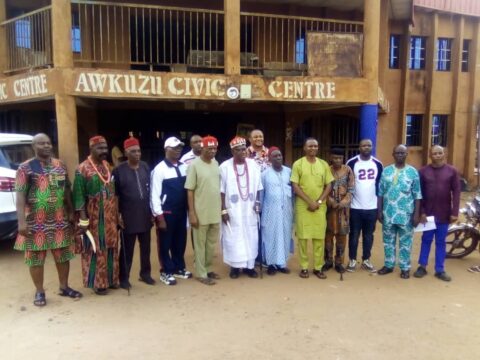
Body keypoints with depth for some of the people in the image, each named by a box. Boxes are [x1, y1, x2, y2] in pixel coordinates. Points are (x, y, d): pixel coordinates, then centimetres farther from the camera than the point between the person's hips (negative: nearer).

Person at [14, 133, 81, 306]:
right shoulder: (25, 168, -6)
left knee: (63, 255, 11)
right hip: (35, 222, -4)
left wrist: (71, 213, 10)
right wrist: (21, 221, -17)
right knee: (36, 258, 6)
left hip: (60, 220, 4)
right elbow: (20, 195, -10)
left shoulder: (60, 165, 8)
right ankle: (39, 292, 22)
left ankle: (64, 287, 27)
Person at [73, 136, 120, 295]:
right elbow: (79, 196, -12)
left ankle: (110, 278, 25)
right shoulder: (82, 169, -9)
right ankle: (97, 282, 16)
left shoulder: (108, 166, 9)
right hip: (94, 217, -6)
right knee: (96, 249, 3)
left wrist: (117, 214, 11)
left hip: (110, 216, 6)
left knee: (110, 247, 12)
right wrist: (83, 220, -16)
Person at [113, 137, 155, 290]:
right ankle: (124, 277, 20)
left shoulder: (145, 167, 5)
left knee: (146, 247, 14)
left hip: (145, 216, 4)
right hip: (128, 217, -4)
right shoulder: (118, 170, -7)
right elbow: (115, 194, -5)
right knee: (127, 249, 7)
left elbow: (151, 190, 9)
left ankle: (145, 273, 30)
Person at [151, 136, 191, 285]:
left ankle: (179, 268, 34)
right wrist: (159, 216, -14)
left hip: (181, 211, 5)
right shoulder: (160, 169, -12)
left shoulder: (184, 167, 4)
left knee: (180, 241, 17)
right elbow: (155, 195, -12)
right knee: (165, 243, 9)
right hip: (166, 212, -5)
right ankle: (166, 272, 24)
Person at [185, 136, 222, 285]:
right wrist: (192, 213, -15)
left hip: (215, 212, 6)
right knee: (200, 244, 6)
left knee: (211, 243, 16)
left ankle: (208, 269, 31)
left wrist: (222, 207, 12)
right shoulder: (194, 165, -11)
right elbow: (190, 191, -12)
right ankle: (201, 273, 18)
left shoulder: (216, 164, 7)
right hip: (201, 213, -6)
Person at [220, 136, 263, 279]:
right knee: (233, 238, 4)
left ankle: (249, 265, 21)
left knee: (250, 237, 8)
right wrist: (223, 210, -8)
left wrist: (258, 202, -3)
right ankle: (235, 266, 17)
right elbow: (222, 190, -5)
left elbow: (258, 187, 8)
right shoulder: (225, 166, -7)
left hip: (249, 209, 3)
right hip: (232, 210, -3)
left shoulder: (253, 164, 1)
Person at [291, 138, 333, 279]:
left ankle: (318, 267, 15)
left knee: (319, 237, 4)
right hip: (303, 206, -2)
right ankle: (304, 267, 12)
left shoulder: (324, 164, 7)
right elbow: (295, 186, -6)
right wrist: (309, 201, -13)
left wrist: (319, 201, -7)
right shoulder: (298, 164, -1)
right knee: (303, 236, 1)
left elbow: (329, 185, 6)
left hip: (320, 206, 2)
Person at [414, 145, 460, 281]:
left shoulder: (452, 171, 0)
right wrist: (421, 212, -7)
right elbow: (419, 193, -1)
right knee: (426, 240, 10)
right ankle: (422, 266, 20)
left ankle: (440, 270, 18)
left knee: (441, 242, 9)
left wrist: (454, 212, -7)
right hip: (427, 213, 0)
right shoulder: (423, 171, -1)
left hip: (444, 214, 0)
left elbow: (456, 192, -1)